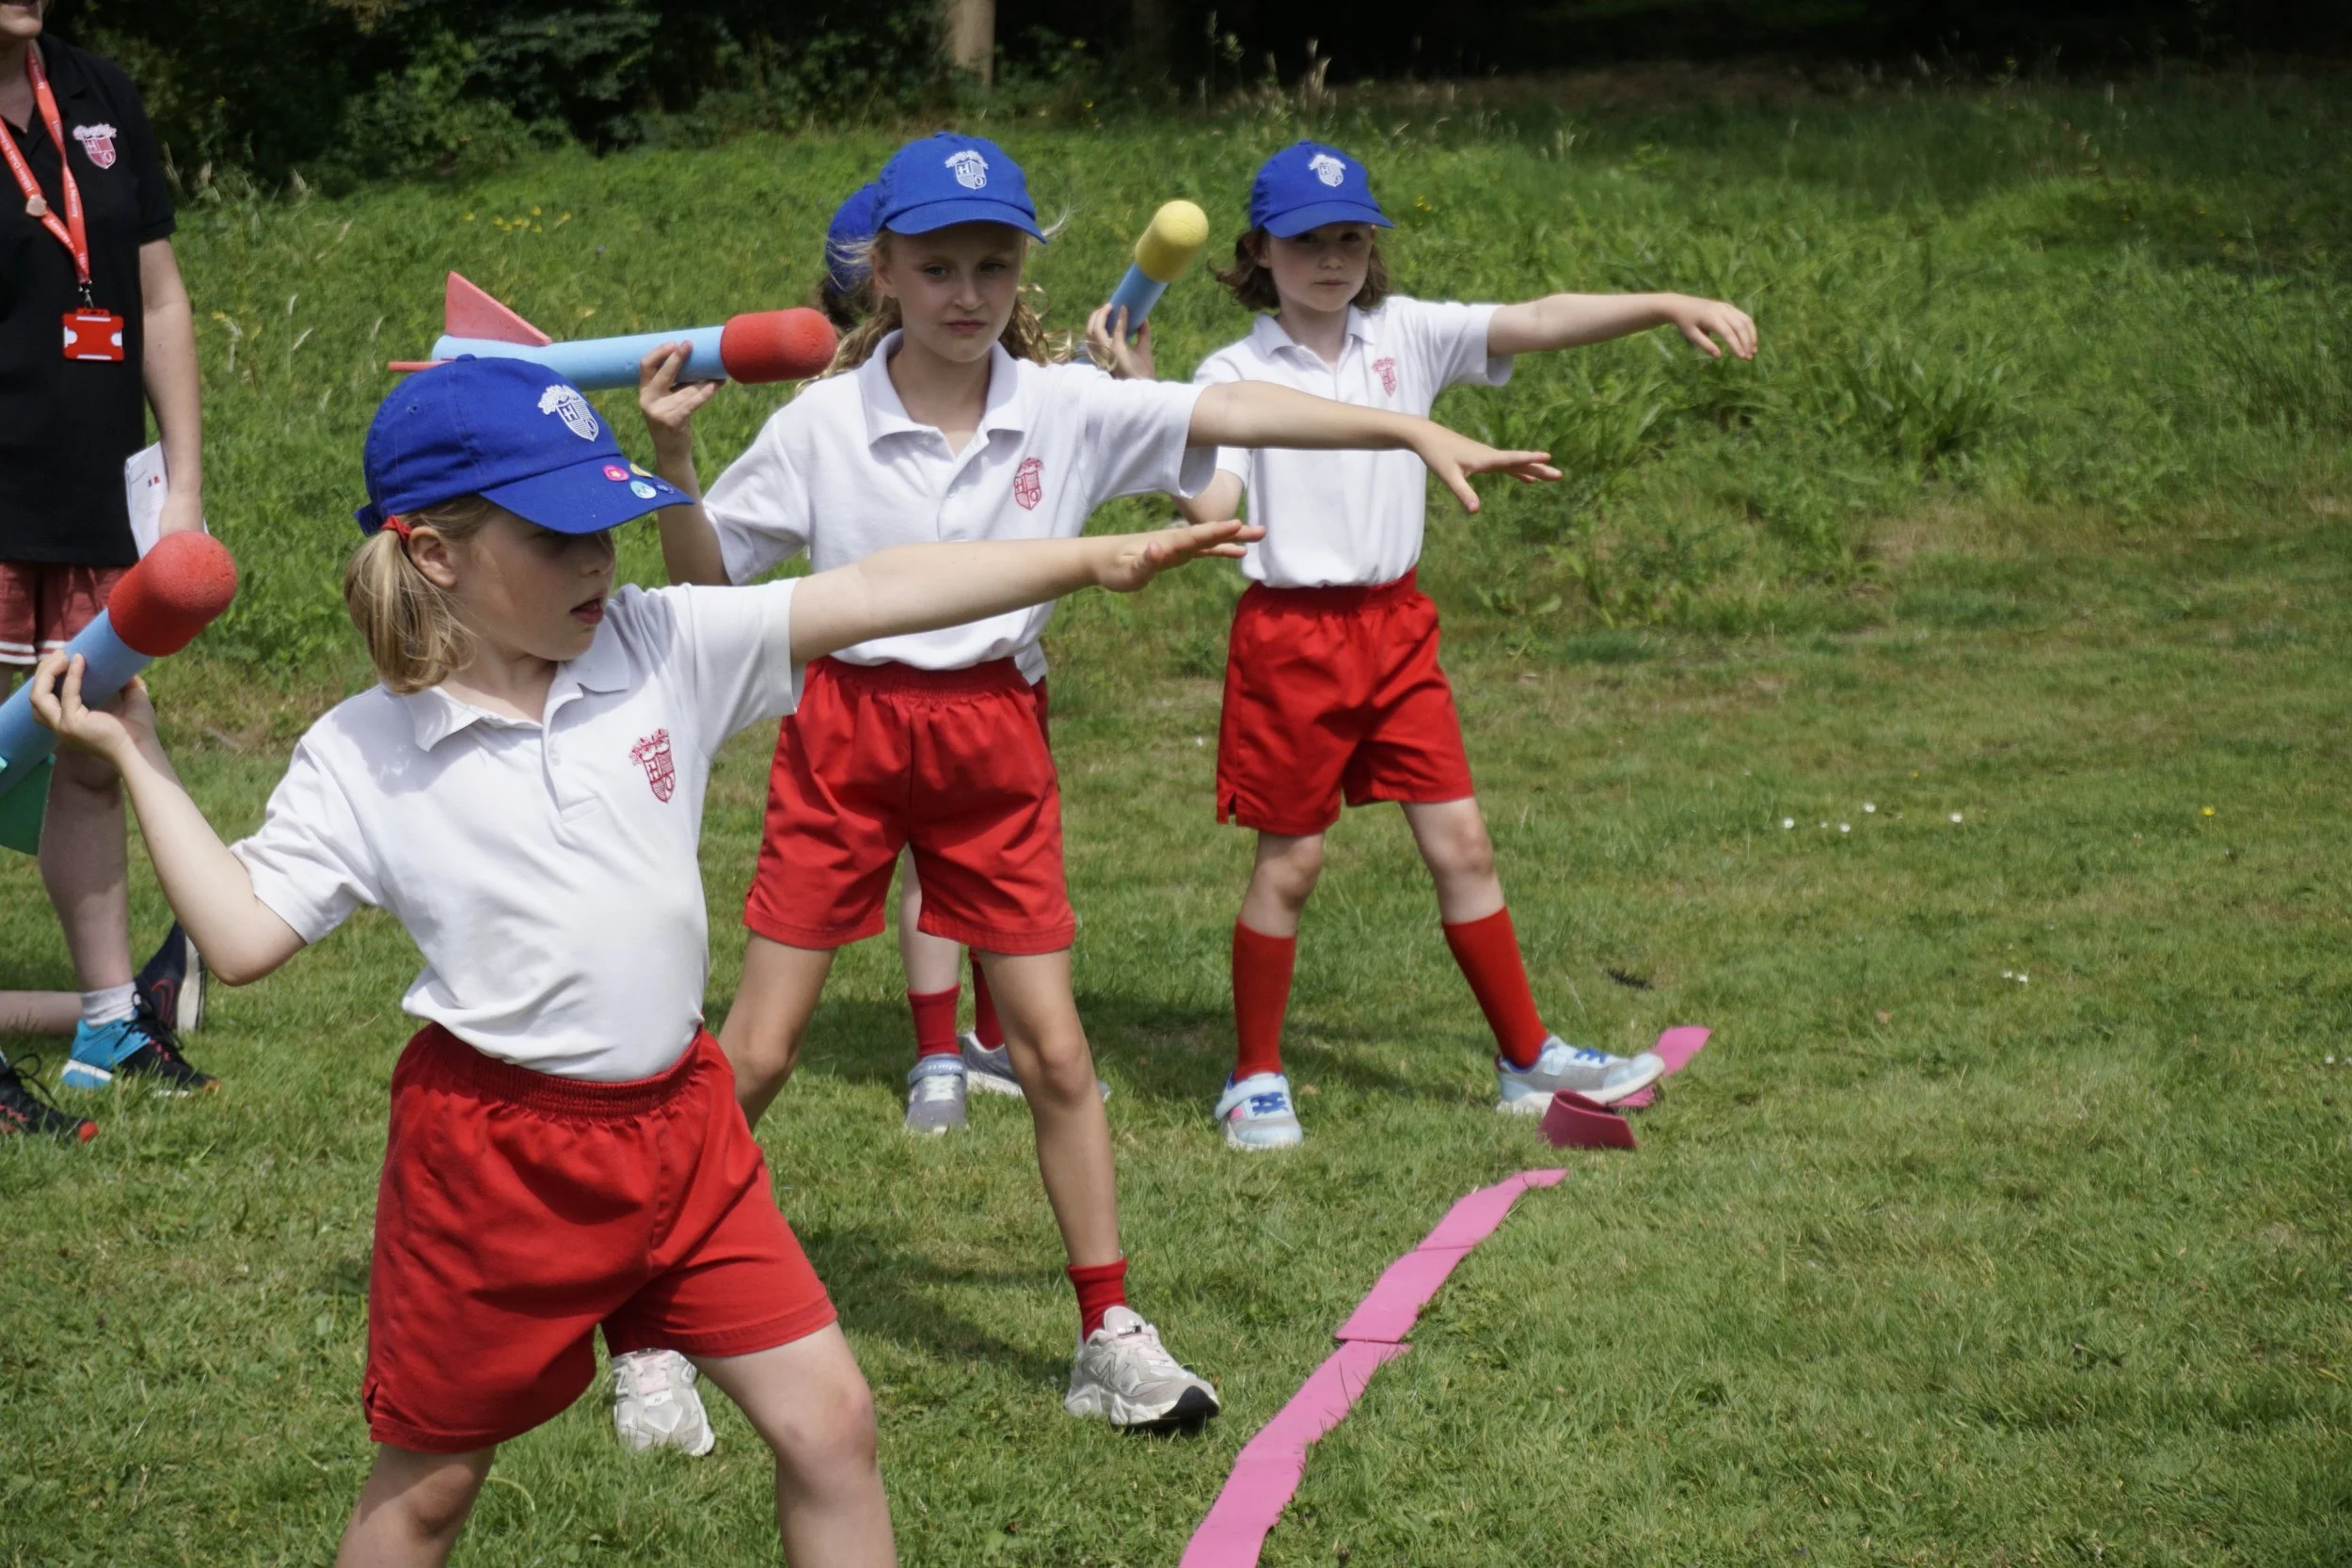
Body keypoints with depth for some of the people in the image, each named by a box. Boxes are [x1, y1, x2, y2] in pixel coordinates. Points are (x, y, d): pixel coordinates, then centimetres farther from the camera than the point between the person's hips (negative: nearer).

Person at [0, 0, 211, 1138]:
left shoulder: (99, 101, 8)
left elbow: (157, 300, 12)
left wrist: (184, 487, 9)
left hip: (97, 509, 6)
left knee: (97, 763, 15)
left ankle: (110, 1023, 28)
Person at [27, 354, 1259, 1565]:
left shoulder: (660, 647, -3)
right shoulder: (360, 756, -9)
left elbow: (871, 595, -8)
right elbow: (243, 937, -12)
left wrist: (1096, 558, -10)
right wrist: (136, 758, -12)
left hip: (679, 1119, 3)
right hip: (495, 1149, -3)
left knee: (829, 1424, 3)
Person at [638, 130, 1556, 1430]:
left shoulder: (1065, 409, -3)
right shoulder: (824, 423, -5)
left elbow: (1234, 414, -9)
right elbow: (709, 577, 3)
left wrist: (1414, 431, -16)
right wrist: (671, 460, -15)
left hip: (993, 740, 2)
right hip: (845, 730, -1)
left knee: (1053, 1049, 3)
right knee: (756, 1050, 0)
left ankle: (1108, 1335, 14)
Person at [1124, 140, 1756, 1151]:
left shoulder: (1406, 336, 3)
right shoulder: (1235, 375, -6)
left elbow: (1537, 324, -8)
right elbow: (1209, 505, -18)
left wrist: (1668, 306, -17)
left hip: (1396, 626, 3)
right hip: (1290, 633, -3)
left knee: (1461, 844, 5)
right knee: (1289, 862, 4)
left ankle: (1527, 1058, 15)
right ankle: (1255, 1078, 18)